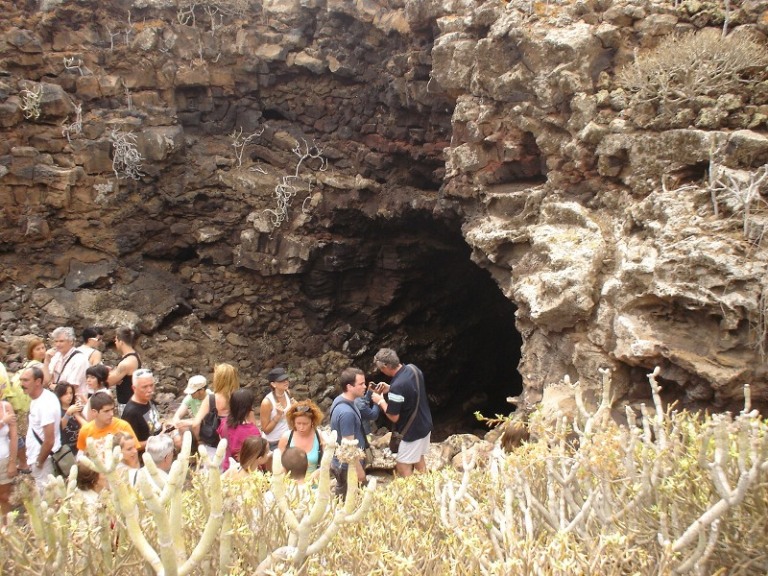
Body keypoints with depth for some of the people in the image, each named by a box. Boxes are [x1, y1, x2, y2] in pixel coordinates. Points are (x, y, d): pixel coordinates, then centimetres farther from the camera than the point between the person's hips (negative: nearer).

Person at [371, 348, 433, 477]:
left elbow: (394, 417, -22)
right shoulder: (412, 368, -7)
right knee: (419, 459, 25)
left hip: (412, 431, -9)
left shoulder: (397, 386, -33)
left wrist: (380, 401, -8)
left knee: (403, 467, 7)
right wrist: (390, 389, 6)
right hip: (425, 424, 9)